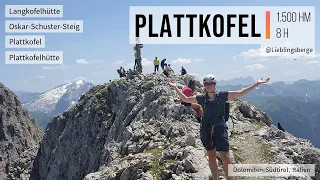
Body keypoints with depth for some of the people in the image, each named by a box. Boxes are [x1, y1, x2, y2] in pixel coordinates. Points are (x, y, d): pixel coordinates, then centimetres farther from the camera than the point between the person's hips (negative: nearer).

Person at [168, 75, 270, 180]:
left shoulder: (222, 96, -2)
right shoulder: (201, 98, 2)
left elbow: (240, 93, -2)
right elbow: (185, 99, 13)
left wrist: (256, 84, -7)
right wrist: (175, 87, 13)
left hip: (220, 128, -2)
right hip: (206, 130, 2)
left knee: (226, 157, -8)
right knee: (211, 157, 11)